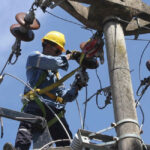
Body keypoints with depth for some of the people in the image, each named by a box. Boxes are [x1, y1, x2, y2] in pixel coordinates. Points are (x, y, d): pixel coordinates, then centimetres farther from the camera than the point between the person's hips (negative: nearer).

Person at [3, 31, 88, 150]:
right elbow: (53, 62, 1)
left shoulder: (56, 74, 38)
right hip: (36, 103, -6)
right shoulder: (34, 57, 22)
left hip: (54, 109, 6)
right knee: (27, 126, -35)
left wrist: (76, 87, 7)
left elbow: (64, 96, 23)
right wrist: (68, 57, 16)